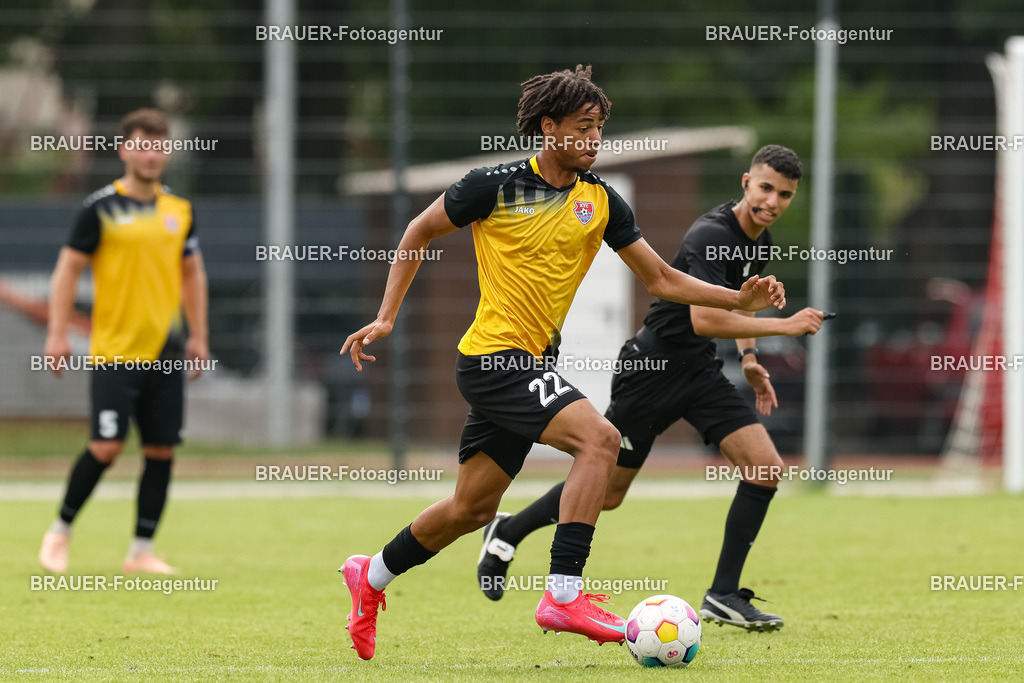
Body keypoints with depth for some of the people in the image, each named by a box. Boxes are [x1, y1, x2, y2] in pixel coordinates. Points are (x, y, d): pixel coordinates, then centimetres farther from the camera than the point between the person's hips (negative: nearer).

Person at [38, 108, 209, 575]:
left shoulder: (179, 211, 10)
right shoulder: (102, 207, -3)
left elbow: (192, 273, 21)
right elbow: (69, 268, -1)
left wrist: (198, 337, 16)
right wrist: (57, 335, -6)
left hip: (165, 353, 5)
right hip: (113, 351, -5)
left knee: (161, 450, 1)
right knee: (107, 446, -12)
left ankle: (142, 551, 9)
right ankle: (60, 531, 9)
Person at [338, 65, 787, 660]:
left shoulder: (601, 202, 6)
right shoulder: (496, 185, -8)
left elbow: (662, 279, 8)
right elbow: (420, 233, 5)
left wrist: (738, 299, -5)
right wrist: (386, 317, 1)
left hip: (533, 362, 7)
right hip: (493, 356, -7)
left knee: (473, 508, 14)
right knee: (599, 437, -25)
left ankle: (372, 577, 36)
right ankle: (564, 594, -27)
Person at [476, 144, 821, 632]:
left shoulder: (760, 243, 6)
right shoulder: (712, 235, -23)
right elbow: (704, 318, -33)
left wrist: (749, 357, 15)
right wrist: (783, 326, -30)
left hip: (699, 371, 8)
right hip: (652, 367, -8)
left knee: (765, 466, -10)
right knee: (607, 491, 4)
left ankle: (723, 595, -4)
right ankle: (507, 533, 30)